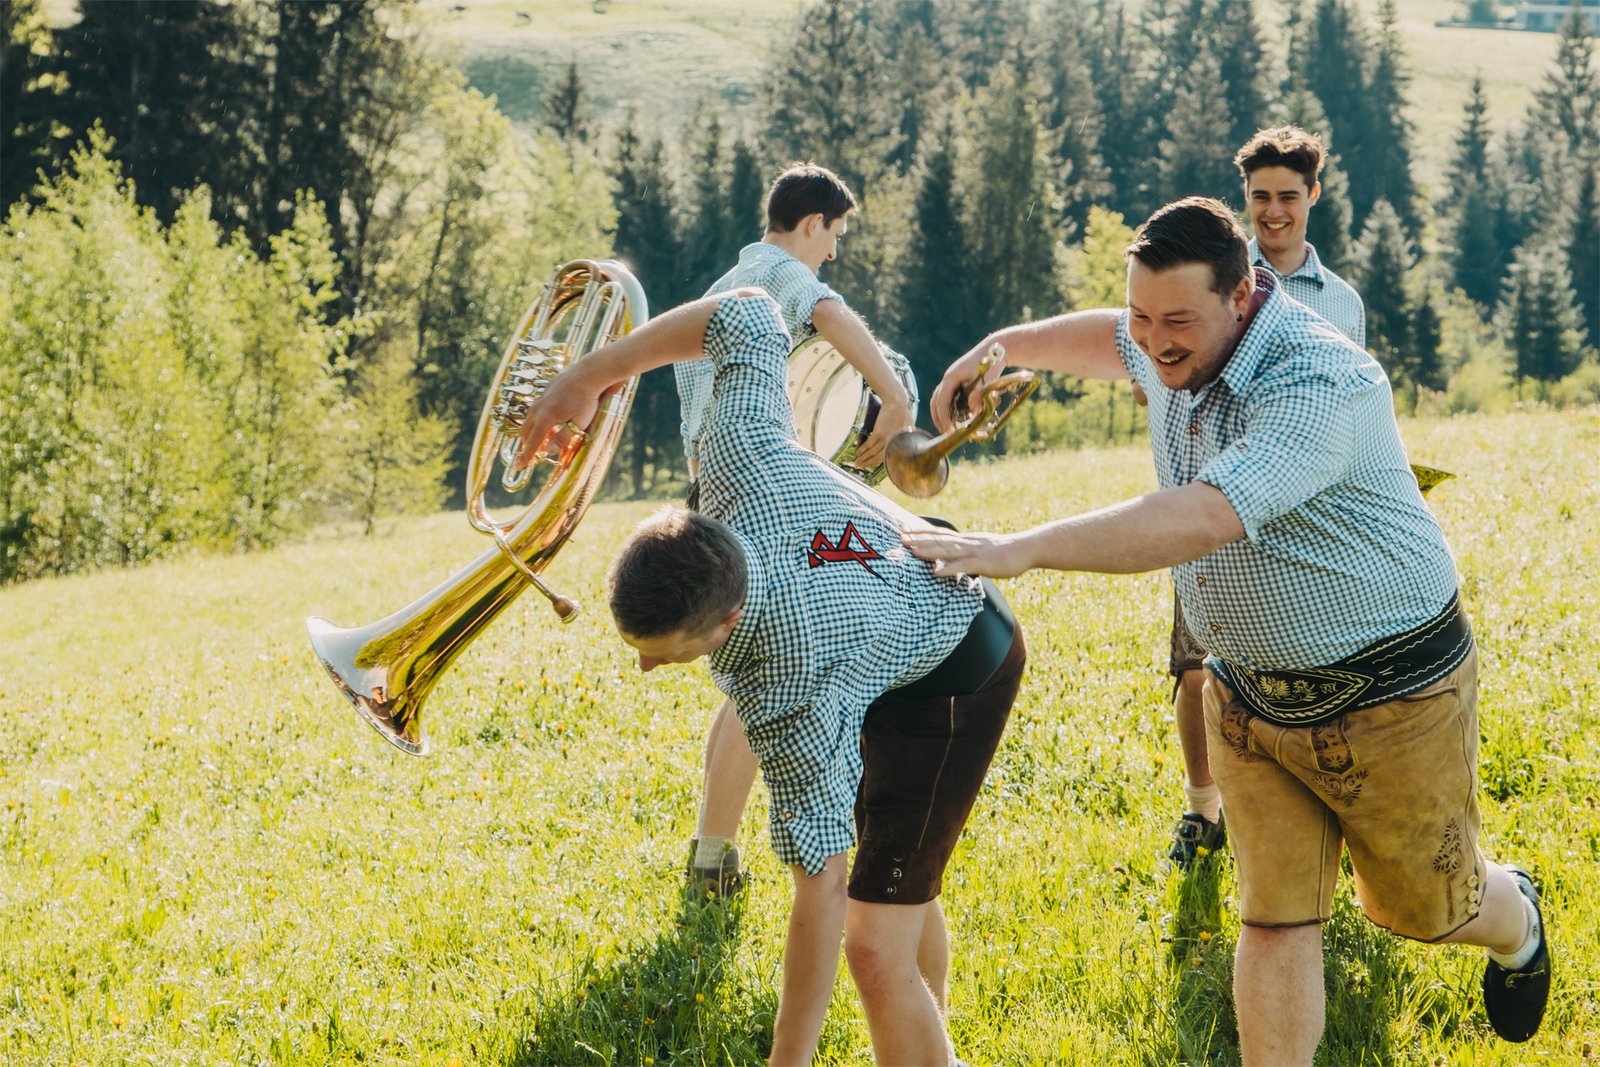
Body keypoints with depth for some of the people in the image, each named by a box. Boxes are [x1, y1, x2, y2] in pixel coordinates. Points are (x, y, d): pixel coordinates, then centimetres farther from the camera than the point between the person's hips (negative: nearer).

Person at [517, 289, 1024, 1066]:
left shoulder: (788, 699, -42)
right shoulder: (740, 453, -31)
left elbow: (820, 885, -35)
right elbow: (751, 315, -13)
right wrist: (590, 374, -11)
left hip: (952, 687, -9)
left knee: (875, 951, -15)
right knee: (903, 887, 27)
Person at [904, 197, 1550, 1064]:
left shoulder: (1320, 387, -31)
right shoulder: (1179, 351, -3)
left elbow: (1204, 517, -44)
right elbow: (1108, 339, 25)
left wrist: (1021, 550, -47)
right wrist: (1000, 345, 18)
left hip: (1387, 699, -6)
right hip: (1247, 695, 6)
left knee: (1421, 910, 15)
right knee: (1275, 920, 0)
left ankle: (1517, 924, 50)